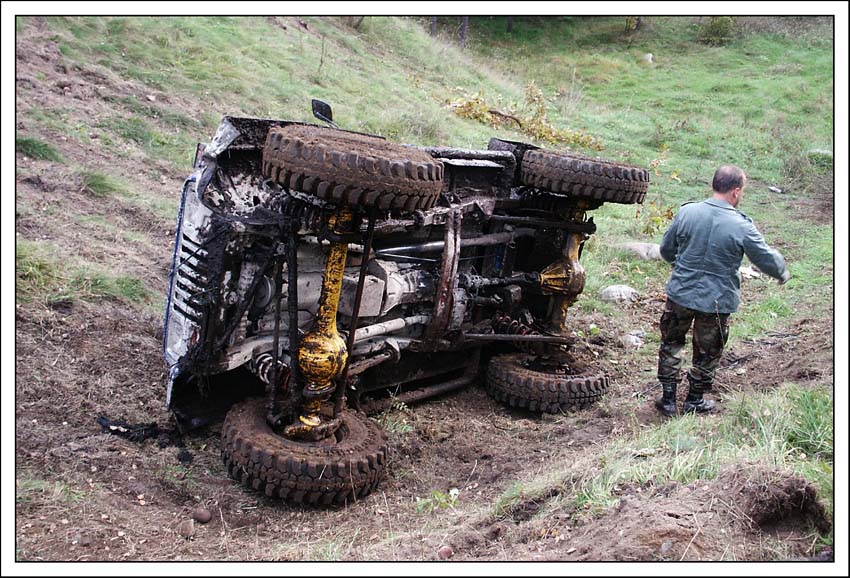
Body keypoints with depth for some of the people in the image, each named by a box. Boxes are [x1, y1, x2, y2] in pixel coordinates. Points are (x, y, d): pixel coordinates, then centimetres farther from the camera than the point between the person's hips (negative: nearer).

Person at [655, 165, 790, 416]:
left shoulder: (686, 212, -8)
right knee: (707, 354, 17)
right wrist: (783, 274, 17)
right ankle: (694, 402, 32)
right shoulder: (742, 226, -15)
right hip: (718, 301, -2)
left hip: (680, 294, 2)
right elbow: (767, 260, -5)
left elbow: (666, 250, 4)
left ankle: (668, 399, 25)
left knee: (671, 344, 20)